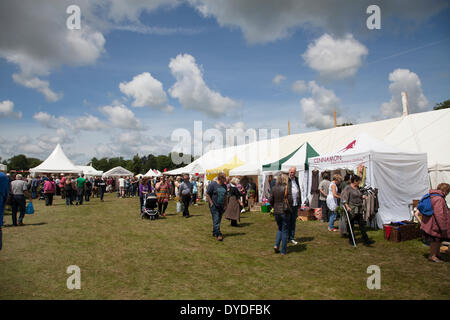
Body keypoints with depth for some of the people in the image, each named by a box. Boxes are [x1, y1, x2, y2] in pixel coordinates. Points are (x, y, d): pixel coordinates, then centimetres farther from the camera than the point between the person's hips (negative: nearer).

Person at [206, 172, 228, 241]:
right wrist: (211, 203, -12)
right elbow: (207, 194, -8)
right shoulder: (213, 184, -8)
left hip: (221, 206, 7)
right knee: (216, 220, -9)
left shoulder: (224, 186, 11)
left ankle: (214, 233, 25)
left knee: (218, 220, 12)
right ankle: (218, 234, -10)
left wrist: (226, 205, 15)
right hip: (214, 206, -6)